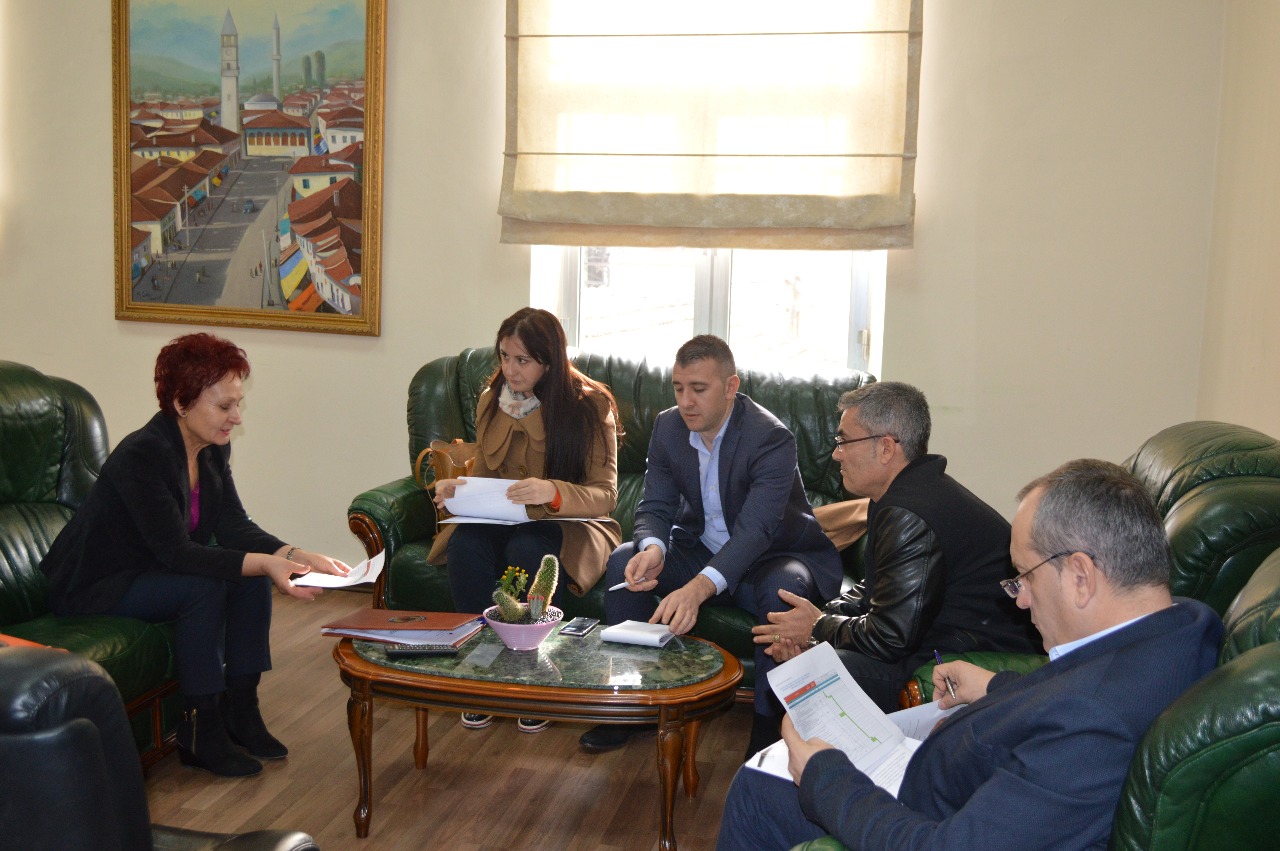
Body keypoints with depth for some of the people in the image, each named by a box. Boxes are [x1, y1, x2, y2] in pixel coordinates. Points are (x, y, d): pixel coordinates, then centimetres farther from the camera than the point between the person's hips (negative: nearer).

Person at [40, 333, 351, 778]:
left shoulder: (213, 449, -4)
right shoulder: (141, 457, -29)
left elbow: (234, 526, -8)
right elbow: (176, 552, -34)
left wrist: (297, 555, -23)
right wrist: (264, 562, -42)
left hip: (153, 570, 8)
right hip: (93, 587, -8)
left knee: (252, 575, -12)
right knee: (204, 586, -29)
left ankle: (240, 711, -3)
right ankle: (199, 732, -16)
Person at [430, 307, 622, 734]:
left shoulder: (591, 405, -9)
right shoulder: (491, 401, 7)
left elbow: (604, 495, -13)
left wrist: (552, 492, -34)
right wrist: (455, 489, -9)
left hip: (566, 525, -4)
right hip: (501, 521, 4)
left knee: (527, 550, -37)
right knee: (465, 544, -31)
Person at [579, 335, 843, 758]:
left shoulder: (772, 438, -26)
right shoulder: (668, 427, -6)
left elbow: (755, 530, -37)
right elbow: (655, 506, -7)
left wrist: (698, 588, -54)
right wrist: (652, 548, -33)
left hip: (772, 554, -5)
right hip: (701, 548, 5)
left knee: (784, 589, -38)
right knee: (623, 562, -16)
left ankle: (769, 722, -18)